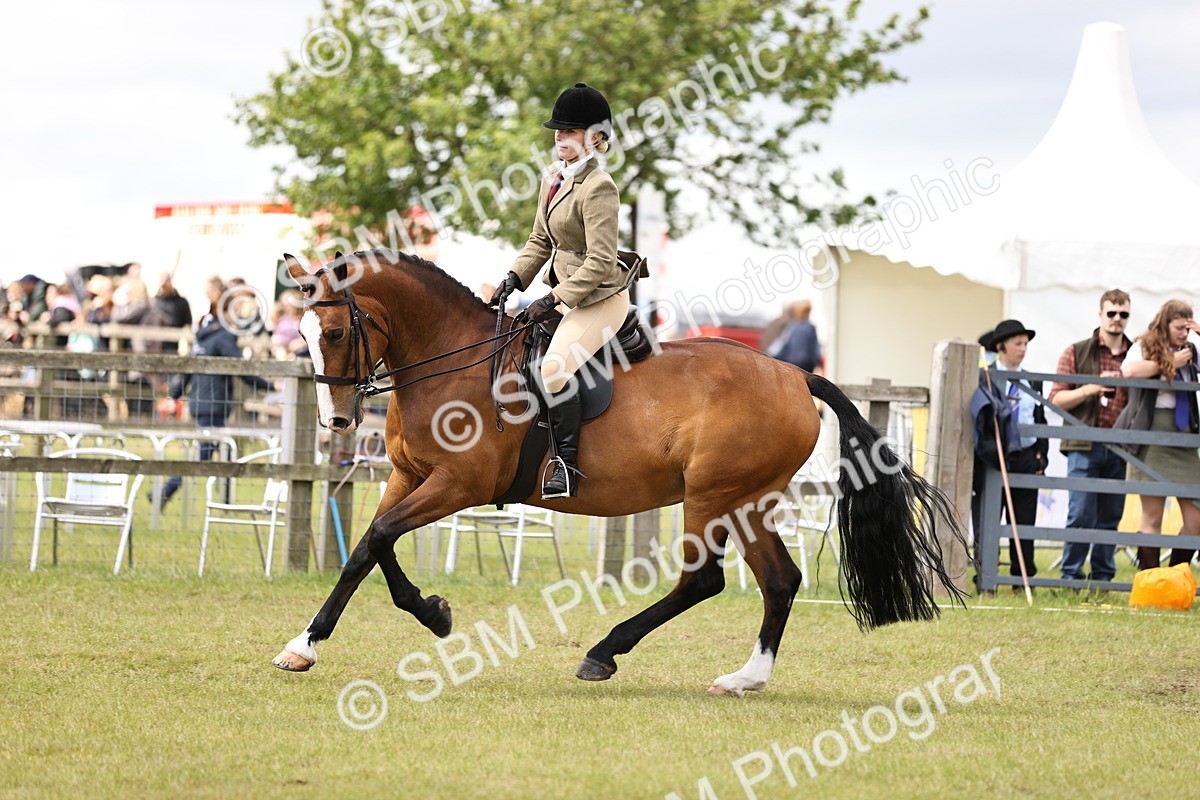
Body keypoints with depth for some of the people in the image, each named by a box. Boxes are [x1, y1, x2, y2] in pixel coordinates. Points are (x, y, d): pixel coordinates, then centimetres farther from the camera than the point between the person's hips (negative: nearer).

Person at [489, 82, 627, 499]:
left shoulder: (598, 188, -20)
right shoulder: (554, 178, 8)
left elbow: (600, 262, -23)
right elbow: (540, 241, 17)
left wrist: (554, 301, -23)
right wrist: (514, 279, 2)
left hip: (600, 299, -10)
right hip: (566, 290, 10)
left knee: (554, 369, -26)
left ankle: (567, 466, -20)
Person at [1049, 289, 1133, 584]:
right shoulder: (1077, 353, 6)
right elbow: (1056, 399, 2)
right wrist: (1090, 389, -12)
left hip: (1121, 448, 3)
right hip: (1084, 447, -3)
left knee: (1110, 518, 5)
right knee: (1081, 515, -7)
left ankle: (1102, 579, 12)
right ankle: (1071, 576, 0)